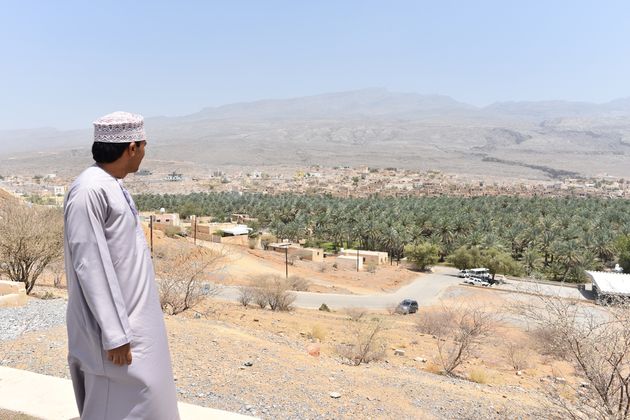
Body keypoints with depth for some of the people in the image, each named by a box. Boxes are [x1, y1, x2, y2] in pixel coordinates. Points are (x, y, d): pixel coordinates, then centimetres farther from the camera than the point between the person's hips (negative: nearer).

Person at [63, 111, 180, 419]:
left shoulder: (113, 186, 9)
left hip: (132, 317, 9)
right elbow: (89, 266, -23)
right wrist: (114, 334, -21)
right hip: (113, 323, -9)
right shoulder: (89, 191, -21)